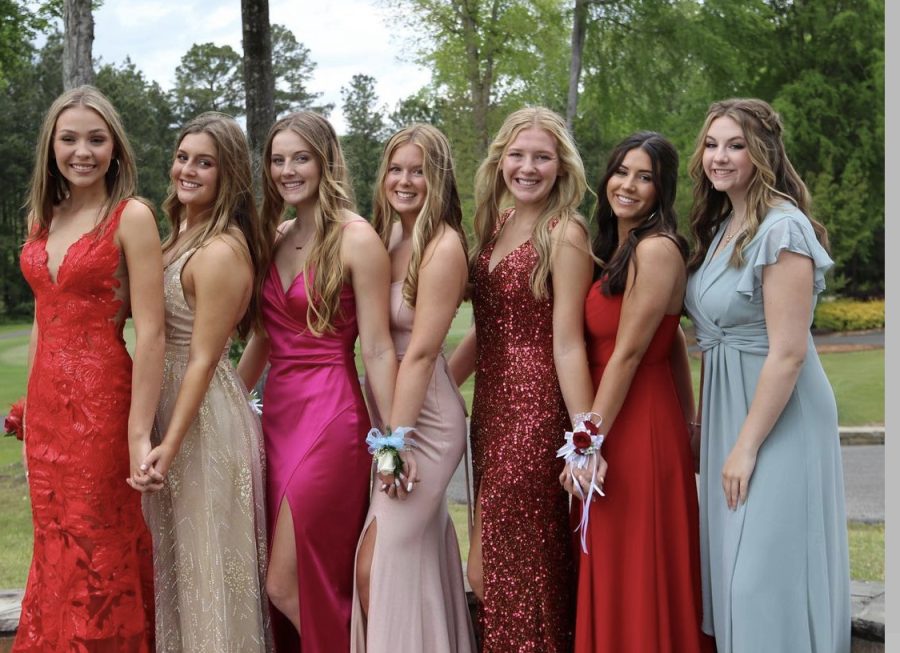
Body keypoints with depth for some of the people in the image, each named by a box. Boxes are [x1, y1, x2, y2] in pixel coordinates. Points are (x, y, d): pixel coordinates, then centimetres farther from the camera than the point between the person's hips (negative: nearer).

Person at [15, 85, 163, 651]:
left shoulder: (132, 217, -10)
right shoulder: (44, 218, 10)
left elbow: (150, 333, -15)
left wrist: (140, 434, -18)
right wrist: (32, 407, 15)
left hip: (101, 401, -6)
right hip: (47, 403, 6)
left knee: (96, 557, 2)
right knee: (55, 549, 14)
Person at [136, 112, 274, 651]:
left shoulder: (222, 251, -19)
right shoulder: (181, 233, 7)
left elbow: (203, 360, -20)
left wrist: (170, 445, -20)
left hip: (204, 412, -9)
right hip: (165, 399, 9)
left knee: (206, 559, 3)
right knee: (178, 552, 18)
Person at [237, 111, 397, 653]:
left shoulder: (357, 239, -10)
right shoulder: (275, 237, 10)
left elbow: (378, 350, -11)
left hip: (330, 419, -7)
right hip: (277, 414, 7)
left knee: (285, 585, -4)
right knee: (296, 582, 12)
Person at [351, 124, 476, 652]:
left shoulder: (444, 247, -15)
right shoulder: (390, 237, 8)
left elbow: (420, 353, -19)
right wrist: (387, 434, 0)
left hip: (425, 416, -8)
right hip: (383, 407, 8)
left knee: (378, 564, -6)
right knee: (420, 556, 15)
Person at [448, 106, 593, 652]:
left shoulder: (564, 233, -10)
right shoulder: (497, 224, 12)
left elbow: (567, 343, -15)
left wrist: (585, 438, -18)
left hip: (537, 408, -8)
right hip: (491, 404, 8)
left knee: (510, 570, -2)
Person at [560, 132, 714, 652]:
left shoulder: (657, 248, -16)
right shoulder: (618, 248, 13)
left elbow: (628, 353, -19)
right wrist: (689, 421, 18)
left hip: (639, 427, -9)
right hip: (618, 420, 9)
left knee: (636, 580, 2)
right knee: (610, 577, 17)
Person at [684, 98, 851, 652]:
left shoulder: (782, 229, -18)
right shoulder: (722, 226, 9)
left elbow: (787, 353, -21)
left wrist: (747, 445, -19)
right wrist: (711, 427, 11)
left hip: (778, 417, -9)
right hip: (727, 405, 9)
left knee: (768, 573, -4)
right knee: (733, 563, 17)